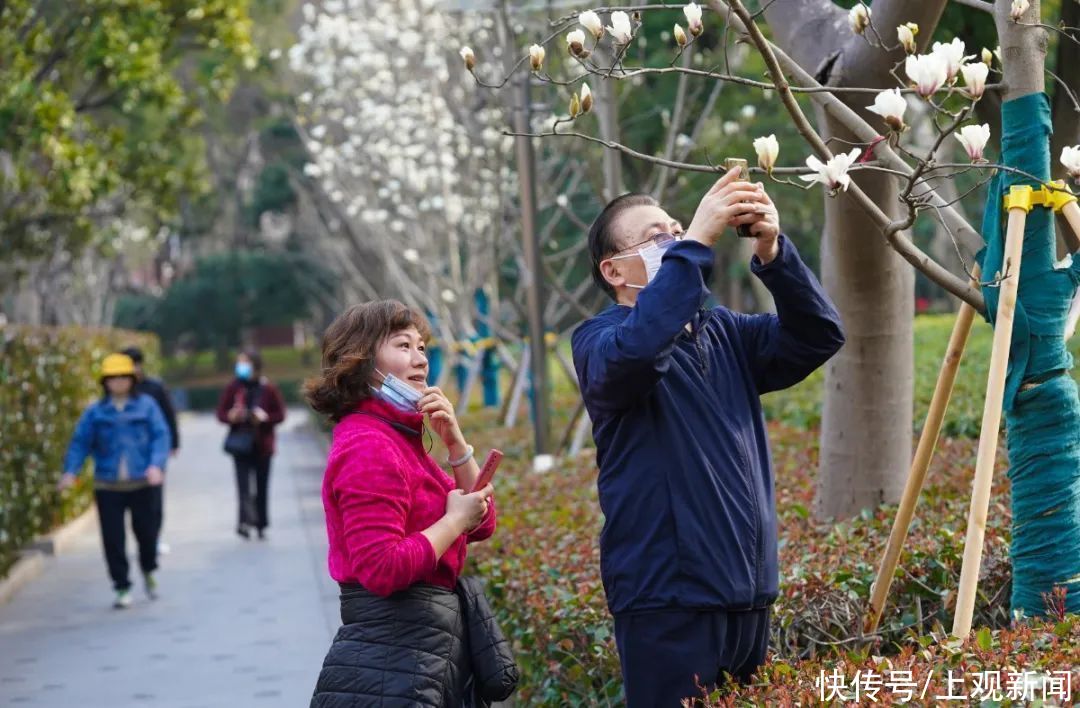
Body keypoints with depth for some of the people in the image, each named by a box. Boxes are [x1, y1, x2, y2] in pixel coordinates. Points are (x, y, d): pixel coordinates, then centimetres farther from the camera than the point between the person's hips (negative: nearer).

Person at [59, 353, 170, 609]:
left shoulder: (146, 406, 1)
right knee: (113, 539, -1)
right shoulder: (95, 412, 4)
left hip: (143, 483, -1)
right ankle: (122, 588, 11)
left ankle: (149, 571, 38)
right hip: (108, 487, 1)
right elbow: (80, 442, 0)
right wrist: (70, 470, -15)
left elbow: (160, 436, -5)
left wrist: (156, 464, -21)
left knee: (147, 531, 8)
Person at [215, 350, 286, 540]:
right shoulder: (233, 387, 3)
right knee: (243, 484, -13)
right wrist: (231, 416, -16)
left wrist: (265, 417, -16)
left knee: (262, 487, 8)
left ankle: (261, 525, 18)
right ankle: (245, 521, -24)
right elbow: (221, 413, 6)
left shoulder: (268, 389, 0)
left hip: (262, 444, 1)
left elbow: (280, 414, 3)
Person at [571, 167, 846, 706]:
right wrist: (696, 241, -28)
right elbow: (636, 351, -28)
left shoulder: (724, 334, 14)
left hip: (747, 590, 7)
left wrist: (771, 252, -14)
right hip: (668, 596, -6)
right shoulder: (600, 340, -4)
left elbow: (819, 337, 1)